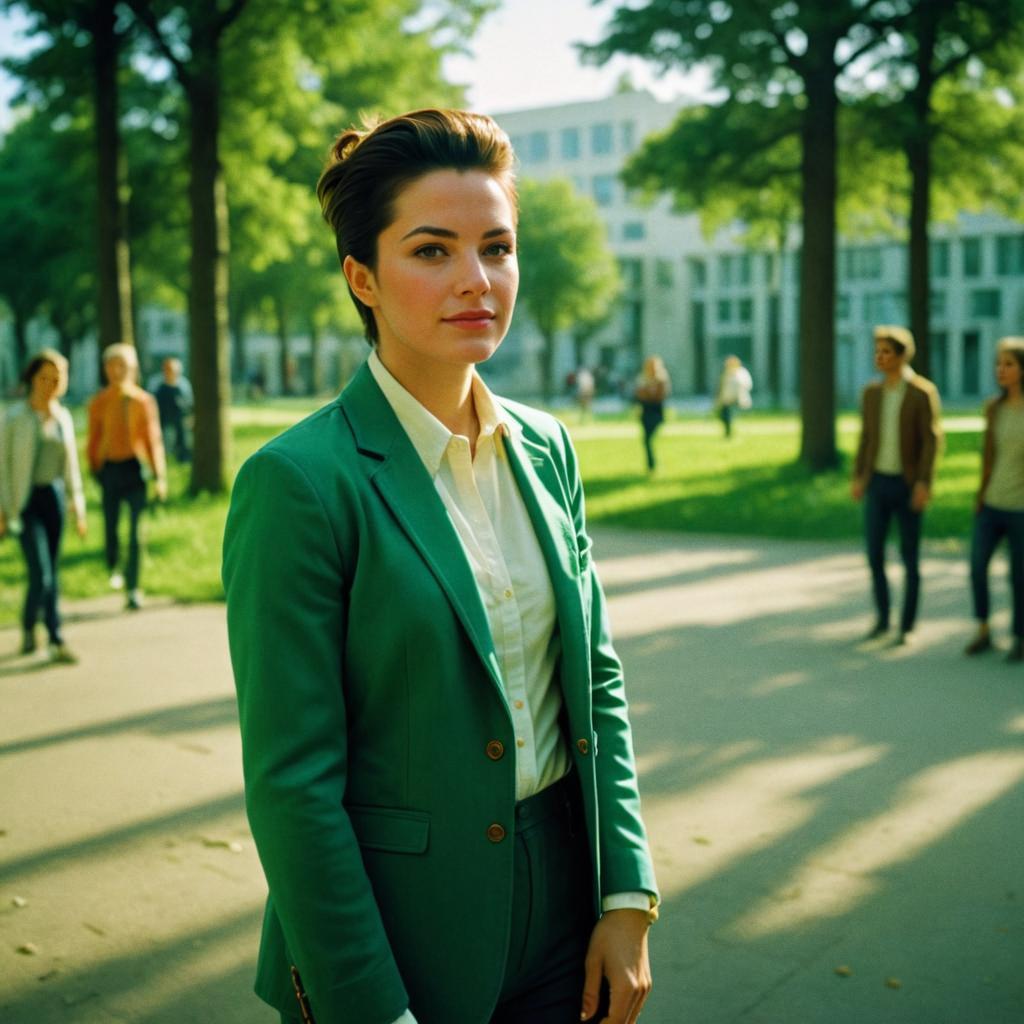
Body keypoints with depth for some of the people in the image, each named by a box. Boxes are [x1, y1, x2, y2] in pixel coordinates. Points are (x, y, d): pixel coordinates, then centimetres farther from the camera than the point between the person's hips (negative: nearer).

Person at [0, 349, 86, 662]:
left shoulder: (64, 417, 7)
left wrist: (78, 507, 13)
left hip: (54, 497, 5)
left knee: (51, 571, 9)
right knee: (41, 573, -11)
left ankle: (28, 625, 29)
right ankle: (57, 640, -2)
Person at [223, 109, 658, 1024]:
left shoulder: (546, 448, 1)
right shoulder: (300, 481, -18)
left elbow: (598, 681, 6)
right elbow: (292, 783, -17)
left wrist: (627, 897, 0)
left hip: (564, 909, 6)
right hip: (399, 929, -5)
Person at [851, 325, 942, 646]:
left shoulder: (924, 392, -10)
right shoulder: (871, 392, 6)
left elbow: (932, 441, -12)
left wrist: (924, 484, -20)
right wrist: (857, 479, 6)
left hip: (909, 485, -4)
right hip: (877, 483, 4)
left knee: (910, 557, 1)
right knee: (874, 553, 3)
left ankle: (908, 625, 13)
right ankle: (882, 619, 19)